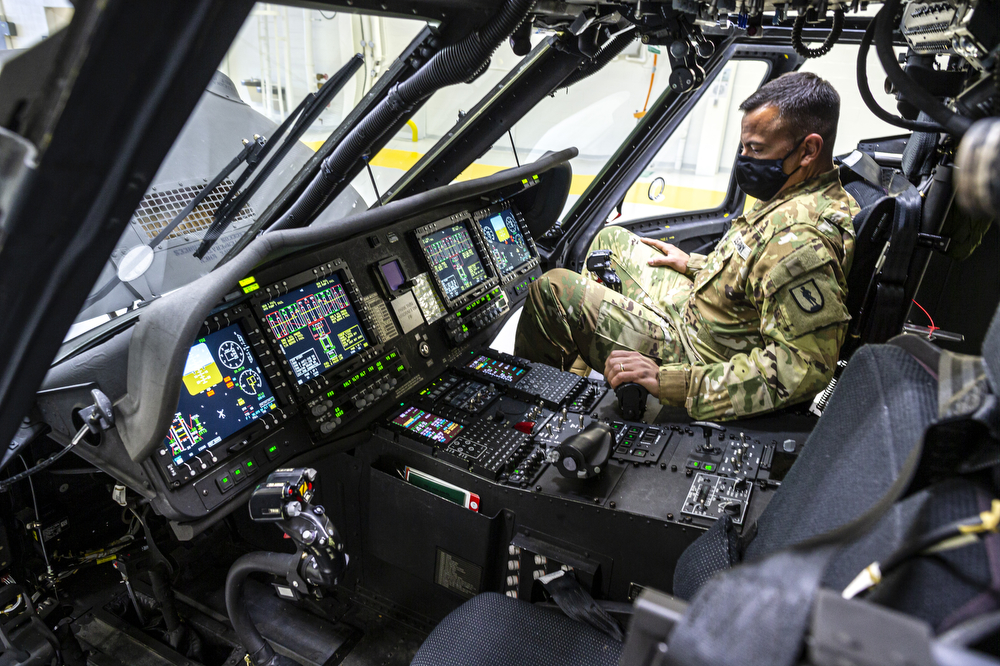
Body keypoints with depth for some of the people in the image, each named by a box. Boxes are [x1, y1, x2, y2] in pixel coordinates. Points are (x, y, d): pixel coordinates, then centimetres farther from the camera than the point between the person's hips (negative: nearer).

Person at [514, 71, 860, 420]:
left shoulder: (802, 242, -32)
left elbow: (801, 368, -36)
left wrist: (670, 381, -37)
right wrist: (694, 265, 18)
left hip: (698, 354, -10)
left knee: (551, 290, -9)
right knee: (611, 239, 21)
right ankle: (581, 370, 30)